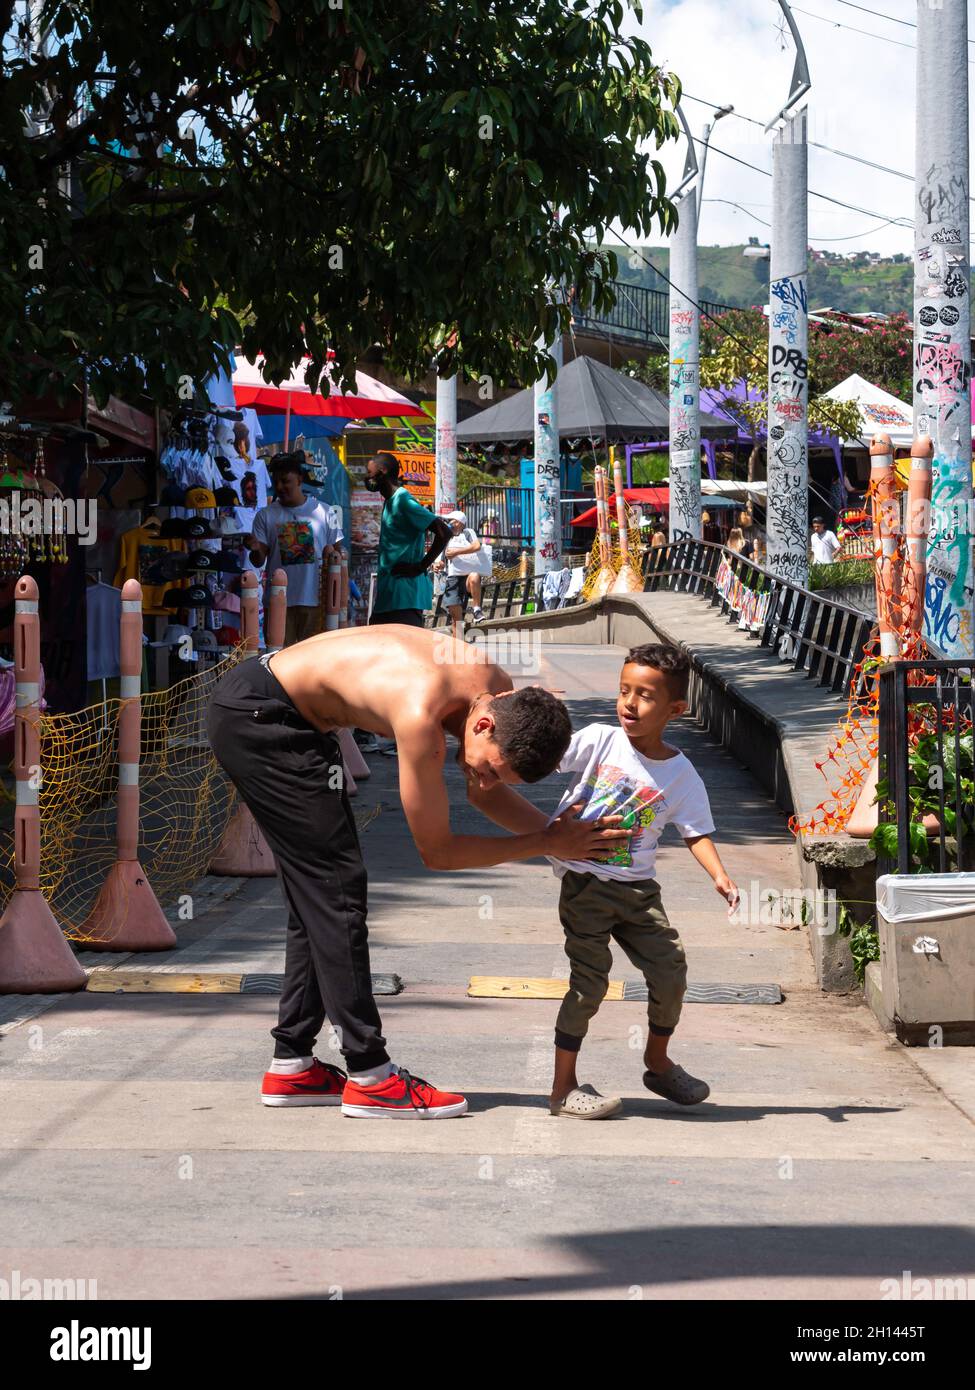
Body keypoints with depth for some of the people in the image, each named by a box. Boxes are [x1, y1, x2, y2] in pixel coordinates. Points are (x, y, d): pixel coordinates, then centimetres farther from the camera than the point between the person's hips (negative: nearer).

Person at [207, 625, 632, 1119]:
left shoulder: (501, 691, -9)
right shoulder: (422, 716, -34)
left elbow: (484, 795, 9)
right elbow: (436, 851, -21)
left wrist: (560, 832, -6)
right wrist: (547, 844, -21)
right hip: (254, 716, -10)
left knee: (317, 893, 11)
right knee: (335, 887, -10)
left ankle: (292, 1066, 17)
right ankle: (369, 1077, -7)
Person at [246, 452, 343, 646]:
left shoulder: (323, 512, 6)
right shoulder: (265, 516, 6)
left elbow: (338, 552, 10)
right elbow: (258, 561, 3)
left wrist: (332, 553, -13)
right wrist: (256, 550, -20)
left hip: (315, 600, 0)